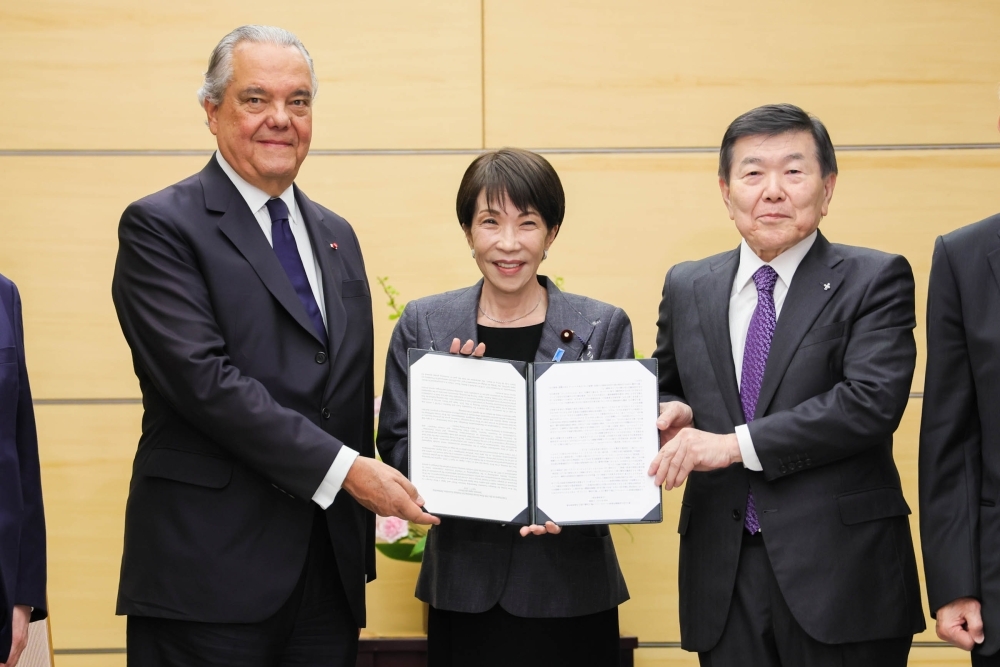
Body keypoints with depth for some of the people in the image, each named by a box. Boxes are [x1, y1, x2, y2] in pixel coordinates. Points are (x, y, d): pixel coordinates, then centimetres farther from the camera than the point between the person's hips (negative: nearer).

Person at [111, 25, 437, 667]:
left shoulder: (336, 235, 16)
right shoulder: (160, 227, -5)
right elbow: (203, 378, -17)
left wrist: (370, 510, 12)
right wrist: (344, 469, -18)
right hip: (211, 570, -6)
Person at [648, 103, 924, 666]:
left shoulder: (874, 280, -2)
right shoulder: (686, 287, 12)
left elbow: (873, 401, -15)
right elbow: (668, 390, 23)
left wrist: (736, 444, -17)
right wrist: (675, 412, -2)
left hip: (841, 572, -3)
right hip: (723, 574, 4)